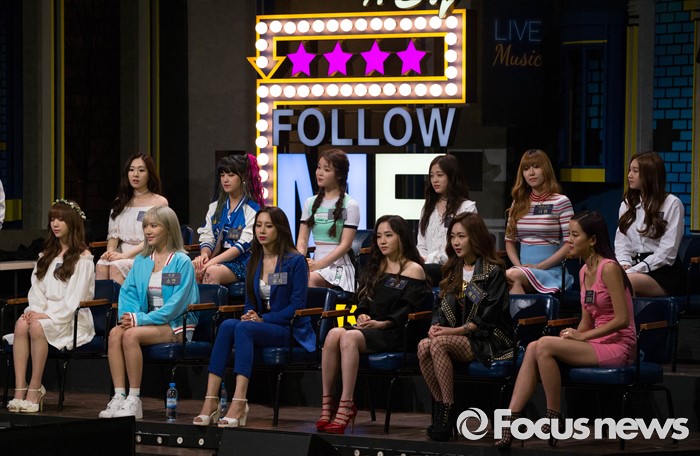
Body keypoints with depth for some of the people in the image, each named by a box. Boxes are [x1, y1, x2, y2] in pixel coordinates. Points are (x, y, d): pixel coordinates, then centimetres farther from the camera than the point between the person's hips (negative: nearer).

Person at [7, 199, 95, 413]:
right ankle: (20, 389, -35)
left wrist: (48, 315, -18)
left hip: (72, 319, -5)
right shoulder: (47, 255, 22)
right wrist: (34, 310, -6)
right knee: (21, 324, -28)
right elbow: (37, 288, 14)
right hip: (45, 313, 5)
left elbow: (74, 297, -10)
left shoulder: (83, 257, -1)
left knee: (37, 327, -35)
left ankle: (35, 388, -29)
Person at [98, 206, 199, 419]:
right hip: (149, 321, 6)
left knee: (131, 335, -31)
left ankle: (134, 400, -27)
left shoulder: (182, 262, -5)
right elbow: (128, 291, 11)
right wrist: (129, 315, -11)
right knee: (115, 333, -25)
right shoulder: (141, 261, 16)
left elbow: (176, 303, -14)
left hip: (176, 325, -6)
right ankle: (118, 397, -28)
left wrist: (142, 319, -20)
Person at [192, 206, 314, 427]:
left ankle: (239, 403, -45)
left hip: (291, 330, -6)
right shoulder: (254, 261, 15)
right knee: (227, 325, -27)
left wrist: (262, 319, -17)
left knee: (243, 328, -34)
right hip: (261, 326, 6)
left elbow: (297, 305, -10)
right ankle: (210, 400, -37)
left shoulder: (295, 261, -4)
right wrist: (250, 315, -5)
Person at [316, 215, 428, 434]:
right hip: (368, 327, 6)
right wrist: (362, 315, 0)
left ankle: (346, 406, -41)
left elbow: (408, 310, -6)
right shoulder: (375, 268, 26)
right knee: (334, 334, -28)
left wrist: (382, 324, -17)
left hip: (393, 333, -6)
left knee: (349, 337, -34)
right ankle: (327, 404, -32)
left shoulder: (414, 270, 4)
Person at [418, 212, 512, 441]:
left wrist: (456, 331, -19)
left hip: (487, 340, -6)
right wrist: (436, 325, -6)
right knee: (423, 346, -26)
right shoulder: (453, 270, 19)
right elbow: (442, 306, 17)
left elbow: (488, 317, -11)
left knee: (439, 344, -32)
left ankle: (446, 412, -30)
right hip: (457, 337, 6)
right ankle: (440, 408, -22)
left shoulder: (493, 271, -3)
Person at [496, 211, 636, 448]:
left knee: (545, 345, -24)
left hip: (618, 346, -8)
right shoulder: (584, 272, 13)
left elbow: (622, 319, -18)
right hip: (597, 343, 8)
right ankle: (510, 422, -22)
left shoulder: (609, 269, -13)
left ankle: (554, 419, -14)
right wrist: (575, 334, -4)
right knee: (533, 348, -13)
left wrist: (582, 336, -16)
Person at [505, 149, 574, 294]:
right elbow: (510, 240, 20)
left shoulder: (561, 202, 0)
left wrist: (540, 266, -12)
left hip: (551, 272, -4)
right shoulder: (518, 204, 16)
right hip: (524, 270, 4)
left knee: (511, 276, -34)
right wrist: (519, 266, -1)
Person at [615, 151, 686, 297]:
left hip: (665, 274, -5)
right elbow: (621, 244, 14)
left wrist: (634, 270, -15)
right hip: (637, 268, 5)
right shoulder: (627, 205, 19)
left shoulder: (672, 204, -1)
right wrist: (625, 264, -8)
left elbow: (667, 252, -8)